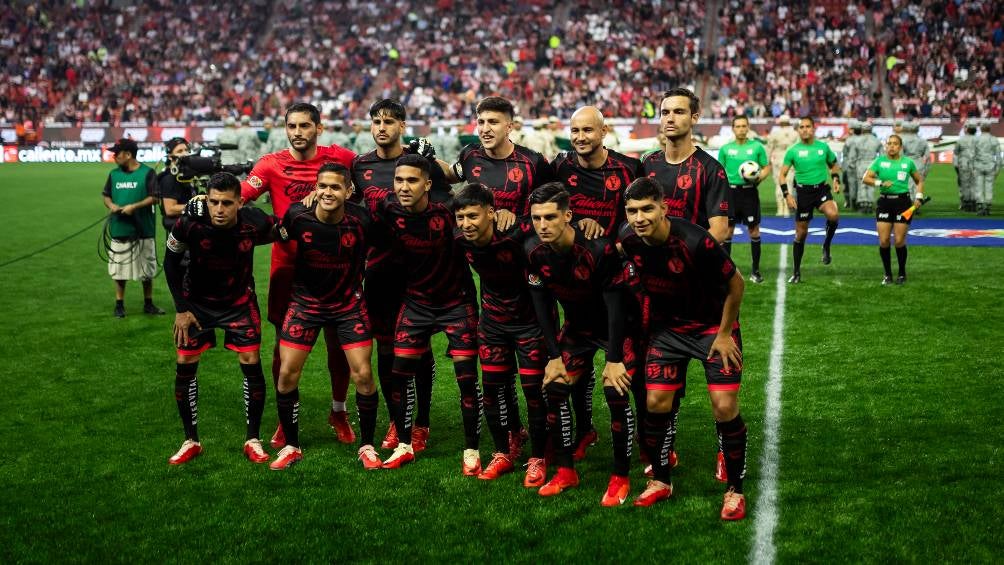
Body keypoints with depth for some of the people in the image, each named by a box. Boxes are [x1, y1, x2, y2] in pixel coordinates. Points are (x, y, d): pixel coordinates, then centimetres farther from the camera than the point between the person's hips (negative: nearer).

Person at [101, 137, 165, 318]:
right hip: (119, 230, 4)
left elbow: (154, 198, -10)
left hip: (143, 230, -3)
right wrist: (111, 205, -7)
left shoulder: (147, 173, -6)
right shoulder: (114, 174, 9)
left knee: (147, 270, 7)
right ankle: (119, 304, 17)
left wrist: (134, 206, -20)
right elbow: (106, 195, 15)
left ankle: (148, 304, 19)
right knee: (119, 270, 7)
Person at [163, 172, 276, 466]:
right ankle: (191, 441, 15)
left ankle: (252, 440, 10)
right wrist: (181, 308, -7)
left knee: (251, 363, -6)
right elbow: (171, 261, -8)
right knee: (185, 365, -1)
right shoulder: (188, 224, -27)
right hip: (197, 300, 0)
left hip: (240, 300, 0)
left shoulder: (256, 223, -27)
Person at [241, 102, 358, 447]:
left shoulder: (340, 158, -1)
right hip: (288, 267, 0)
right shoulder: (272, 164, -3)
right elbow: (239, 196, -15)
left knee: (339, 343, 9)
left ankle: (339, 412, 30)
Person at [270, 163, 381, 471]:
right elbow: (283, 238, 5)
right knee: (287, 374, -3)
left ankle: (366, 445, 14)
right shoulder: (297, 215, -18)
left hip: (349, 303, 0)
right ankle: (291, 446, 16)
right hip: (305, 301, 1)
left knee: (363, 375, -6)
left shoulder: (361, 220, -19)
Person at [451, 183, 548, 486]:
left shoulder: (516, 236, -30)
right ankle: (504, 452, 28)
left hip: (529, 321, -5)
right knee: (492, 387, 9)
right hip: (493, 321, 5)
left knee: (534, 389, -2)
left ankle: (538, 460, 15)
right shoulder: (461, 240, -12)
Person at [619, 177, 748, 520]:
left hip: (713, 325, -4)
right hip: (666, 326, 4)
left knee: (725, 407, -11)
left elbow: (736, 284, -17)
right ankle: (661, 481, 20)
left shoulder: (694, 242, -31)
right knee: (656, 403, -1)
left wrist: (724, 334, -11)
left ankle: (735, 490, 7)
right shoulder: (627, 241, -15)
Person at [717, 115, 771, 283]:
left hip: (750, 191, -1)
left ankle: (755, 270, 12)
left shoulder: (757, 147, 1)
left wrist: (759, 177, -15)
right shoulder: (725, 149, 5)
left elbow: (767, 167, 6)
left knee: (754, 231, 2)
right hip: (731, 191, 1)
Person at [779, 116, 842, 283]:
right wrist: (787, 195, -9)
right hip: (803, 192, 0)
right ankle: (796, 272, 18)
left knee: (833, 215, -32)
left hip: (822, 189, 0)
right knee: (801, 234, 5)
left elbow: (834, 165, 19)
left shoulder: (823, 147, 4)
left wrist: (836, 179, 0)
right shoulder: (793, 151, -2)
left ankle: (826, 246, -5)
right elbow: (783, 174, 1)